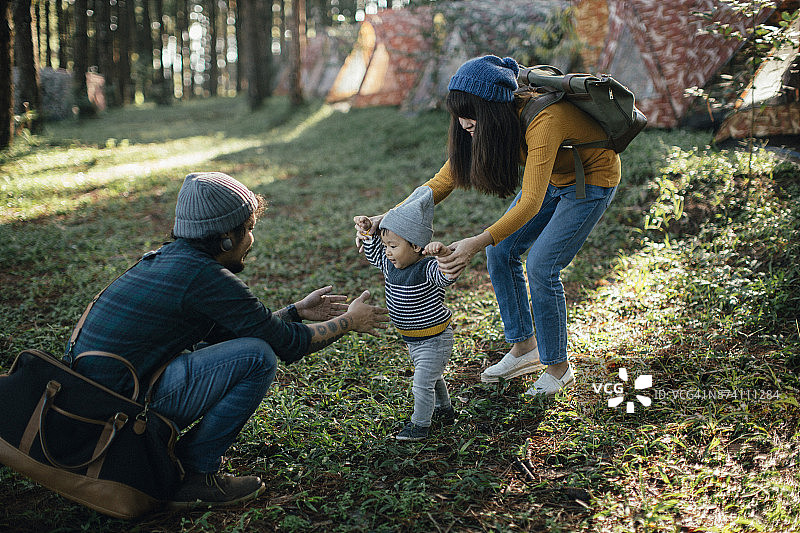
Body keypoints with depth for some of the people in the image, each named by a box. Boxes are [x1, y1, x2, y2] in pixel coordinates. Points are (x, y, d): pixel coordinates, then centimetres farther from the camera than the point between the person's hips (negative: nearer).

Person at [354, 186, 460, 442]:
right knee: (431, 377, 26)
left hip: (434, 339, -9)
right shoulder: (392, 265, -3)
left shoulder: (427, 269, -28)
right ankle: (444, 410, 46)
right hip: (413, 340, 9)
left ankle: (420, 423, 15)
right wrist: (366, 232, 4)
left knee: (422, 383, -3)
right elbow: (373, 254, 15)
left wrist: (444, 253, -64)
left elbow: (448, 275, -47)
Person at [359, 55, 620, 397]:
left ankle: (559, 368, 5)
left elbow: (530, 203, -42)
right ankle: (524, 348, 15)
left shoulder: (542, 121, -39)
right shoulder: (486, 123, -16)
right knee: (501, 251, -1)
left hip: (593, 179, -7)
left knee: (540, 266, -14)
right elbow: (444, 180, -12)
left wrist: (477, 242, -54)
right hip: (552, 177, 7)